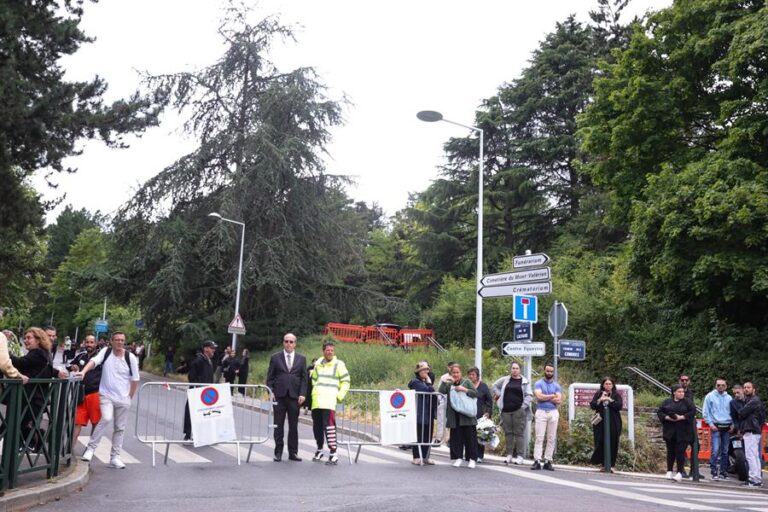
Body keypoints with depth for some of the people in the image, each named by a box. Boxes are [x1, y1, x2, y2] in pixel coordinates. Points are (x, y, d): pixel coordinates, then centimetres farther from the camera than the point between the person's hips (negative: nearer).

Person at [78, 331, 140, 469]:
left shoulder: (130, 357, -4)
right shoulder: (106, 351, -4)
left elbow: (135, 379, 2)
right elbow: (94, 361, -21)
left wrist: (129, 397, 2)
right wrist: (83, 372, -39)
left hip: (123, 398, 2)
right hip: (106, 395, -2)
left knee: (120, 428, 7)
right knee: (106, 418, -25)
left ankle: (114, 457, 18)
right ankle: (91, 448, -11)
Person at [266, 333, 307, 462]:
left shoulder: (301, 359, 9)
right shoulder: (275, 357, 6)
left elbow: (304, 378, 6)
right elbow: (270, 377, 5)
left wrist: (302, 394, -4)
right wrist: (271, 392, -6)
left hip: (294, 396, 1)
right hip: (279, 396, -1)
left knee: (293, 425, 4)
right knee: (278, 425, 4)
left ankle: (293, 452, 11)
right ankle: (278, 452, 11)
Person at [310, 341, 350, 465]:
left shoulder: (339, 364, 2)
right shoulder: (317, 364, 16)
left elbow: (345, 382, 4)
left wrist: (339, 396, -5)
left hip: (329, 400, -5)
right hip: (316, 400, 5)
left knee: (329, 425, -17)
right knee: (317, 426, 11)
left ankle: (333, 454, -16)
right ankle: (319, 450, 29)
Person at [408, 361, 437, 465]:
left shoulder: (426, 382, 22)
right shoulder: (415, 382, -7)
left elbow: (432, 394, 22)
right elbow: (428, 391, -19)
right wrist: (429, 383, -3)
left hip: (429, 414, 8)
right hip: (419, 414, -8)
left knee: (427, 436, 8)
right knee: (418, 436, -4)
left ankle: (425, 457, 16)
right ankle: (416, 457, 2)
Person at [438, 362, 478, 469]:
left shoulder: (467, 382, 7)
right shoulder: (448, 384, 12)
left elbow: (475, 394, -1)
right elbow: (440, 392, -4)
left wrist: (464, 390, -12)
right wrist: (443, 381, -14)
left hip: (467, 415, -2)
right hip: (454, 416, 2)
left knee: (470, 437, 0)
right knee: (456, 437, 3)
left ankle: (472, 459, 7)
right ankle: (458, 458, 12)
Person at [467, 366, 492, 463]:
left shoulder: (483, 386, 6)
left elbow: (489, 400, 8)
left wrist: (488, 412, -1)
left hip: (480, 415, -1)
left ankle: (479, 456, 8)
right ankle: (468, 455, 7)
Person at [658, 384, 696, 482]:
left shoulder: (687, 402, 2)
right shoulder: (667, 402, 8)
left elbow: (693, 411, -9)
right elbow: (659, 412, 7)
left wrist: (681, 417, -17)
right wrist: (667, 417, -12)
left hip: (683, 431, -2)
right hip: (669, 431, 2)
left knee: (680, 451, -8)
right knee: (670, 451, 9)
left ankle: (680, 472, -4)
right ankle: (669, 471, 19)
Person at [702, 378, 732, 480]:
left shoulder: (729, 398, 12)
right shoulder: (710, 396, 2)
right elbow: (706, 412, 1)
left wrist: (732, 425, 3)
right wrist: (711, 424, -7)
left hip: (727, 427, 4)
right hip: (716, 426, -4)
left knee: (725, 451, 8)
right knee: (715, 450, -12)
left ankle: (723, 472, 16)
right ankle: (714, 472, -9)